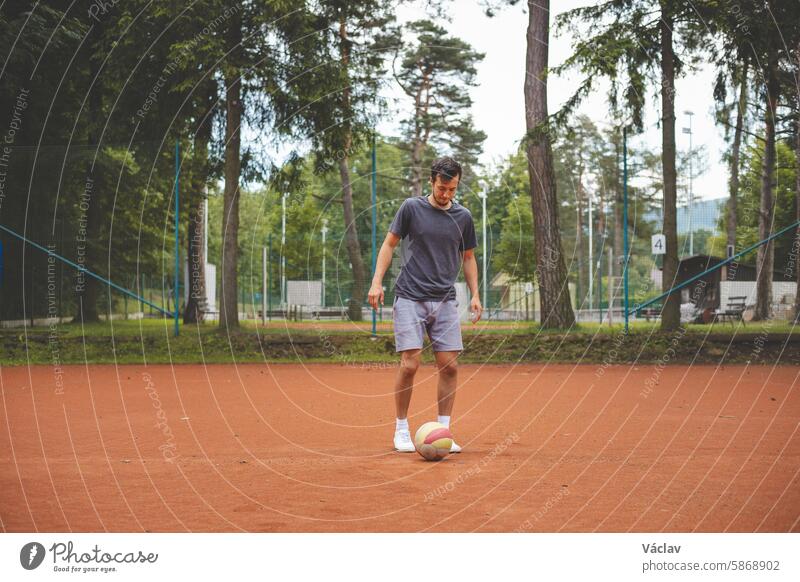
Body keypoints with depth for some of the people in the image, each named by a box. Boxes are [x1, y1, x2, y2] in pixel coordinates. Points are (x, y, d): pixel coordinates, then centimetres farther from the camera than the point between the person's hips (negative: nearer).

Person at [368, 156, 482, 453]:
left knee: (449, 365, -2)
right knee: (410, 364, -10)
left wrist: (475, 294, 8)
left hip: (445, 301, 3)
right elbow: (389, 244, 3)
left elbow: (468, 258, 18)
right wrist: (377, 281, -7)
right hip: (410, 298, -3)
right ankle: (401, 429, 6)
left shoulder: (463, 217, 9)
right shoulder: (411, 208, -1)